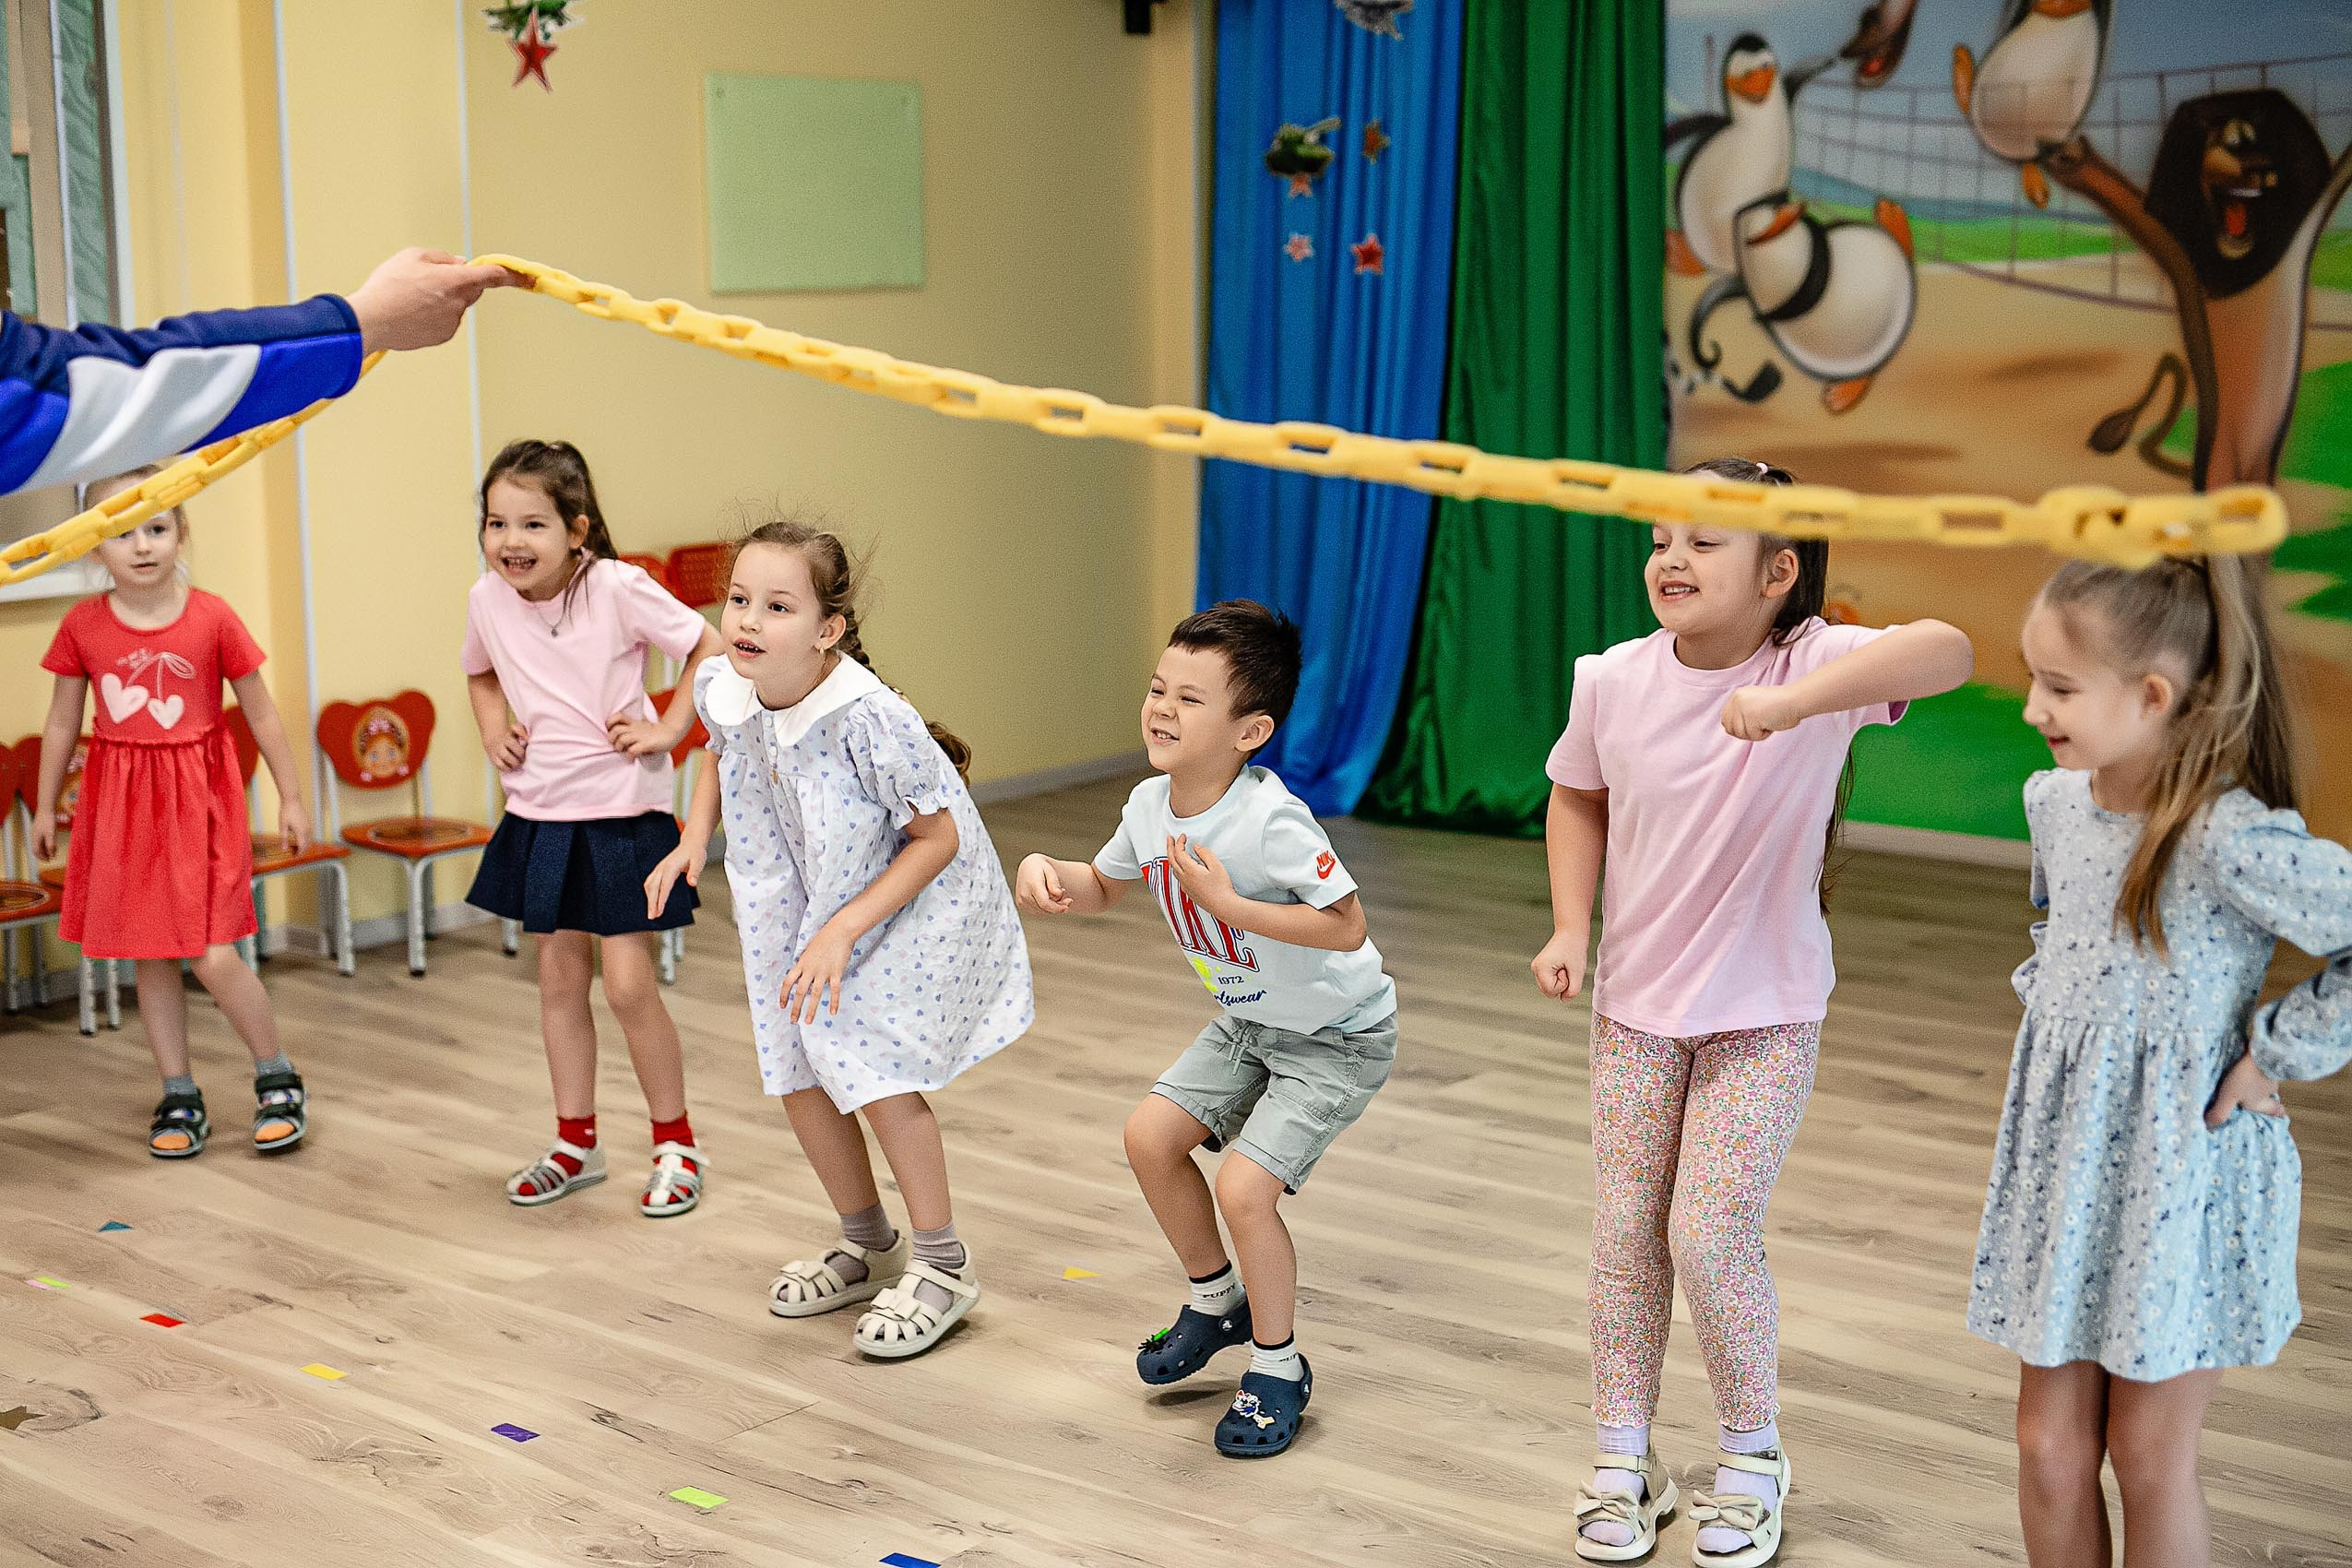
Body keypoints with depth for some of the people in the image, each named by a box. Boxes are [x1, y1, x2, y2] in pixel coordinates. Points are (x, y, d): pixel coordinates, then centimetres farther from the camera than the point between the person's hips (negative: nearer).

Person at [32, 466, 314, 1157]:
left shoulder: (213, 619, -10)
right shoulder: (83, 626, -4)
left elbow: (261, 714, -1)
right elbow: (62, 723, 8)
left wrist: (292, 797, 3)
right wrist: (45, 807, 14)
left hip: (200, 800, -3)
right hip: (120, 803, 3)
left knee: (214, 957, -7)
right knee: (150, 959, 10)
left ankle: (278, 1078, 15)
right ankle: (179, 1098, 23)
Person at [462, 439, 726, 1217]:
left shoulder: (619, 588, -17)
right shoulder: (487, 600, -3)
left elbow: (712, 649, -9)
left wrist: (668, 729, -13)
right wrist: (494, 732, 2)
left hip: (620, 812, -5)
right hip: (540, 813, 5)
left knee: (629, 985, -4)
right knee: (559, 976, 12)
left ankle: (675, 1141, 14)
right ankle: (576, 1142, 26)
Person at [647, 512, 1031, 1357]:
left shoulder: (868, 717, -35)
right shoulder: (722, 689, -16)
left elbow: (937, 836, -25)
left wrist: (843, 930, -27)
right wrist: (695, 833, -3)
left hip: (911, 901, -6)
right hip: (805, 903, 7)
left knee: (876, 1070, -12)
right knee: (800, 1076, 8)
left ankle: (942, 1263, 9)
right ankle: (868, 1246, 30)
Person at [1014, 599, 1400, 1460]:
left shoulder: (1269, 821, -33)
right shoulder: (1150, 805, -8)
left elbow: (1347, 928, -33)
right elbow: (1104, 887, 10)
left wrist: (1229, 903, -36)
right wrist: (1047, 870, -11)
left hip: (1338, 1038, -8)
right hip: (1247, 1022, 8)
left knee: (1243, 1186, -16)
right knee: (1151, 1135, 5)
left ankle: (1278, 1366, 8)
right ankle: (1218, 1303, 28)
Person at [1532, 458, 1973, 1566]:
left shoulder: (1814, 662, -20)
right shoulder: (1612, 682, -9)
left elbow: (1946, 652, -39)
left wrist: (1793, 700, -51)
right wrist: (1570, 926, -2)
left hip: (1766, 1014, -3)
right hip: (1636, 1005, 3)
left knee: (1709, 1233, -6)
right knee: (1623, 1234, 7)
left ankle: (1752, 1455, 20)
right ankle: (1622, 1461, 26)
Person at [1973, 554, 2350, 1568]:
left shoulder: (2233, 837, -23)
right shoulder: (2053, 800, 1)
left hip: (2179, 1171, -6)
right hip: (2062, 1152, 6)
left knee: (2148, 1457, 8)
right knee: (2048, 1446, 12)